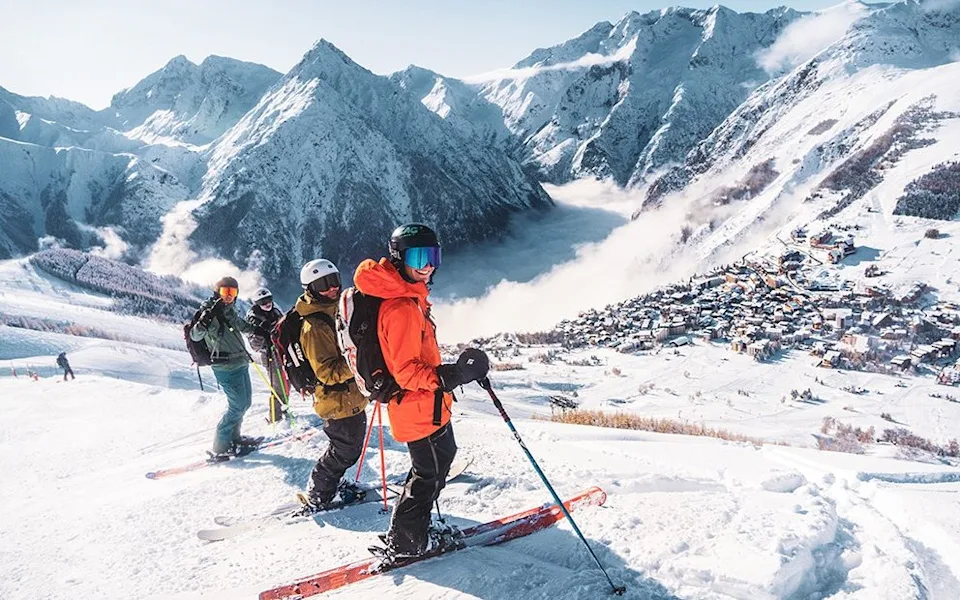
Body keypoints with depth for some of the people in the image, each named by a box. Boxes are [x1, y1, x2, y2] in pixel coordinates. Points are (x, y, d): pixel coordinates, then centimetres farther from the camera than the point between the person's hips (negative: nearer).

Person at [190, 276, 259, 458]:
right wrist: (203, 322, -43)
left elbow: (240, 324, 31)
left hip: (240, 363, 9)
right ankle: (220, 446, 2)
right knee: (238, 406, -8)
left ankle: (234, 437, 30)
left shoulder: (229, 310, 11)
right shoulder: (210, 312, -13)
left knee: (245, 401, 17)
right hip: (227, 367, -9)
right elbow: (195, 336, -24)